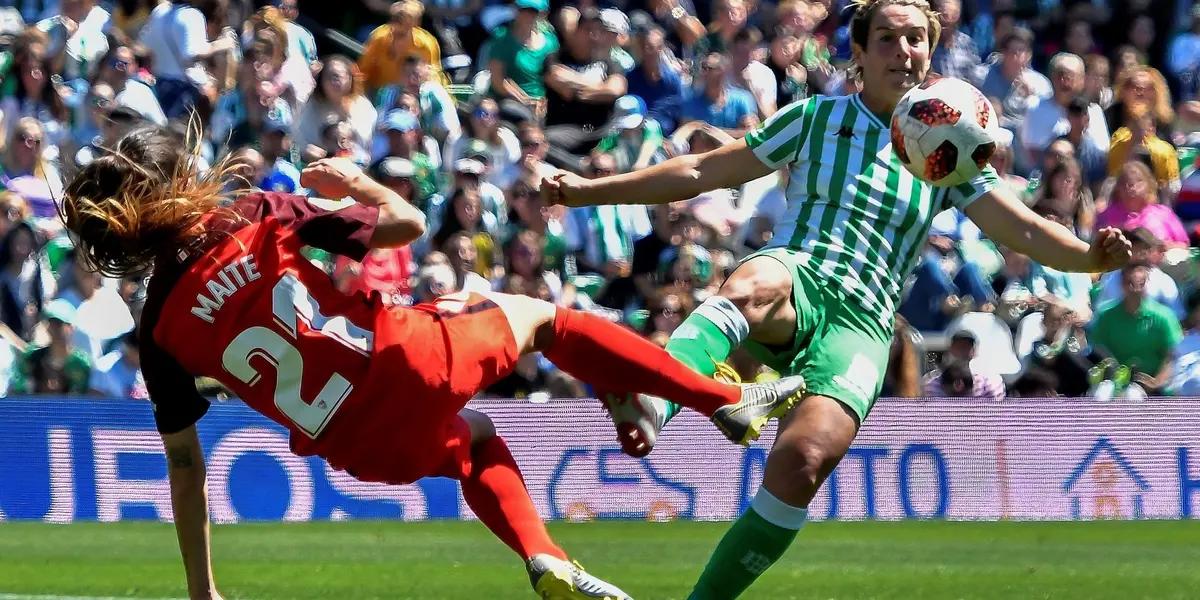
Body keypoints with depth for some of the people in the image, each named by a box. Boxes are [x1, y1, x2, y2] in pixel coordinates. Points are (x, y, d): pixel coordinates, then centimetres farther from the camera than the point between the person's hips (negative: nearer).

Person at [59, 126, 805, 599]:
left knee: (473, 439, 37)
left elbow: (184, 466, 7)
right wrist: (354, 182, 24)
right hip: (405, 363, -3)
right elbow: (407, 223, 2)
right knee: (541, 315, 26)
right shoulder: (258, 219, -5)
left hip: (363, 448, 3)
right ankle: (730, 401, 29)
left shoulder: (162, 331, 2)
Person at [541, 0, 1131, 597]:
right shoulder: (817, 117, 16)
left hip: (858, 327, 1)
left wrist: (1091, 255, -11)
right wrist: (591, 189, 11)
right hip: (794, 284, -1)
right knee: (758, 280, -42)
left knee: (804, 460, -28)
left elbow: (1023, 229, 10)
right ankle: (650, 407, -69)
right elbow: (700, 172, 17)